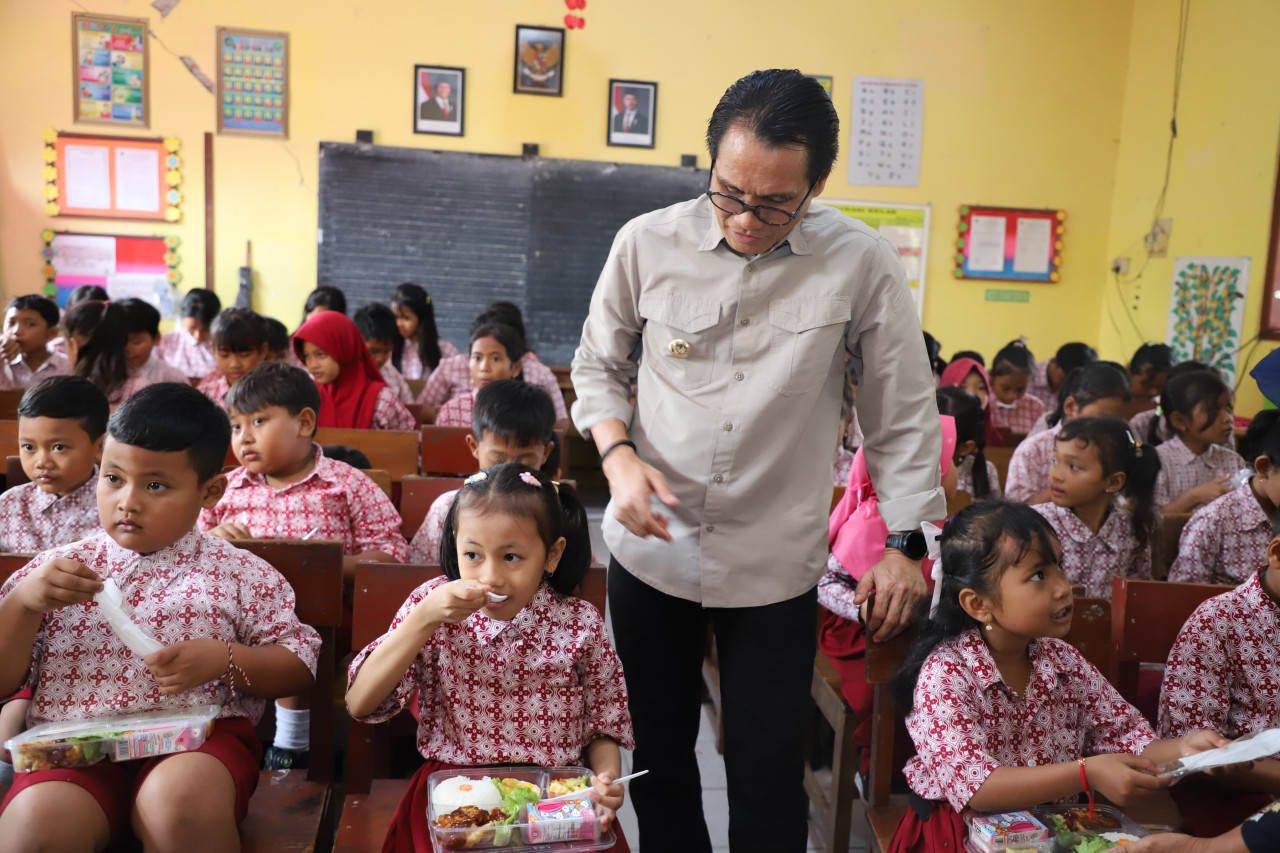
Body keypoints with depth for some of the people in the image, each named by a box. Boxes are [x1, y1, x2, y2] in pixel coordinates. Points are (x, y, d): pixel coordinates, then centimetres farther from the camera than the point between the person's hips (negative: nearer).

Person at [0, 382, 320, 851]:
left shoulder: (239, 574, 6)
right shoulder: (56, 568, 13)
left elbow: (300, 667, 8)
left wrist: (225, 661, -10)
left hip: (195, 741, -1)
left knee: (180, 797, -35)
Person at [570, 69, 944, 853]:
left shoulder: (862, 265, -10)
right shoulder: (648, 243, -7)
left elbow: (903, 413, -2)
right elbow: (598, 367, 7)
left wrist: (905, 542, -2)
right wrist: (620, 456, -10)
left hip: (776, 561, -1)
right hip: (651, 546, 2)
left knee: (768, 770, 7)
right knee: (656, 751, 17)